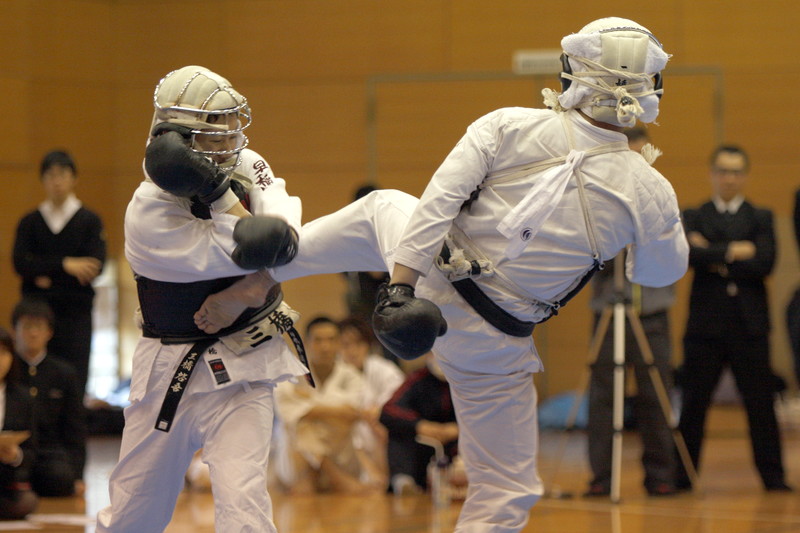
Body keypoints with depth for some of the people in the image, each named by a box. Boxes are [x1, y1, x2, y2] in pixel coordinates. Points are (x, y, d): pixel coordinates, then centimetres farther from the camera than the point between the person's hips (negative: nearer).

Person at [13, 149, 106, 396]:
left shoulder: (89, 221, 5)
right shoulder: (30, 222, 11)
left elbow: (94, 267, -6)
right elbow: (21, 263, -4)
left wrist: (48, 276, -9)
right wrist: (65, 265, -15)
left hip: (75, 313, -2)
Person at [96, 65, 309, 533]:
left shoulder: (246, 167, -3)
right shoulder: (148, 212, -18)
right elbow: (244, 255, -23)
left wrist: (281, 233, -35)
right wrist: (218, 194, -28)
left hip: (241, 370, 1)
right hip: (171, 370, -1)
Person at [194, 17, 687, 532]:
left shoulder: (508, 127, -13)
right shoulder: (649, 192, -11)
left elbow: (438, 200, -18)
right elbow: (663, 272, 7)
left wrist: (403, 281, -17)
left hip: (424, 274, 2)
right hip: (492, 345, -2)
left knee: (381, 207, 34)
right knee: (506, 492, 10)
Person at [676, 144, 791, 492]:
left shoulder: (761, 218, 10)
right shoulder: (694, 217, 10)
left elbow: (765, 263, -7)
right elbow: (690, 254, -11)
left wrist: (715, 259, -8)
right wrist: (734, 252, -12)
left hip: (749, 325, 0)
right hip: (705, 324, 0)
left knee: (760, 404, 0)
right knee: (693, 402, 2)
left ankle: (772, 476, 6)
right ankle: (682, 477, 10)